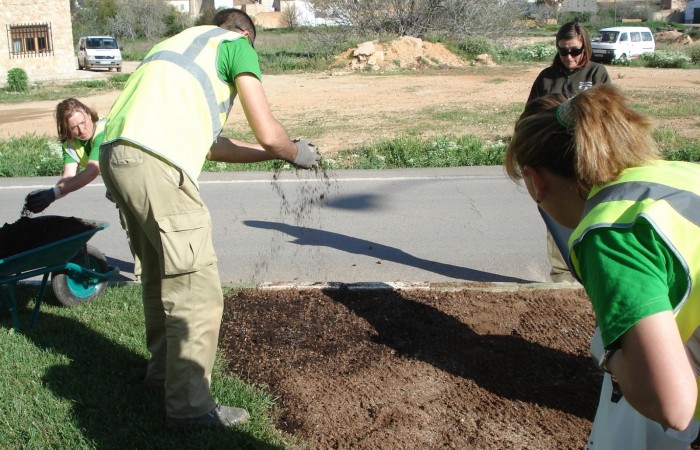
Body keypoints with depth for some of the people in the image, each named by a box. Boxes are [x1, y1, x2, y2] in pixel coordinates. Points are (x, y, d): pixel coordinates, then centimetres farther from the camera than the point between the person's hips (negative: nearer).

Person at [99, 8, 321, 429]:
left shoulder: (178, 43, 34)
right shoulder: (236, 45, 10)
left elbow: (210, 143, 32)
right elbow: (268, 133, 0)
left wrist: (275, 152, 35)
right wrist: (297, 153, 21)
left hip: (114, 154, 9)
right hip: (156, 165, -9)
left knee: (160, 275, 24)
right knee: (197, 292, 0)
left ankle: (163, 365, 41)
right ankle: (189, 406, 9)